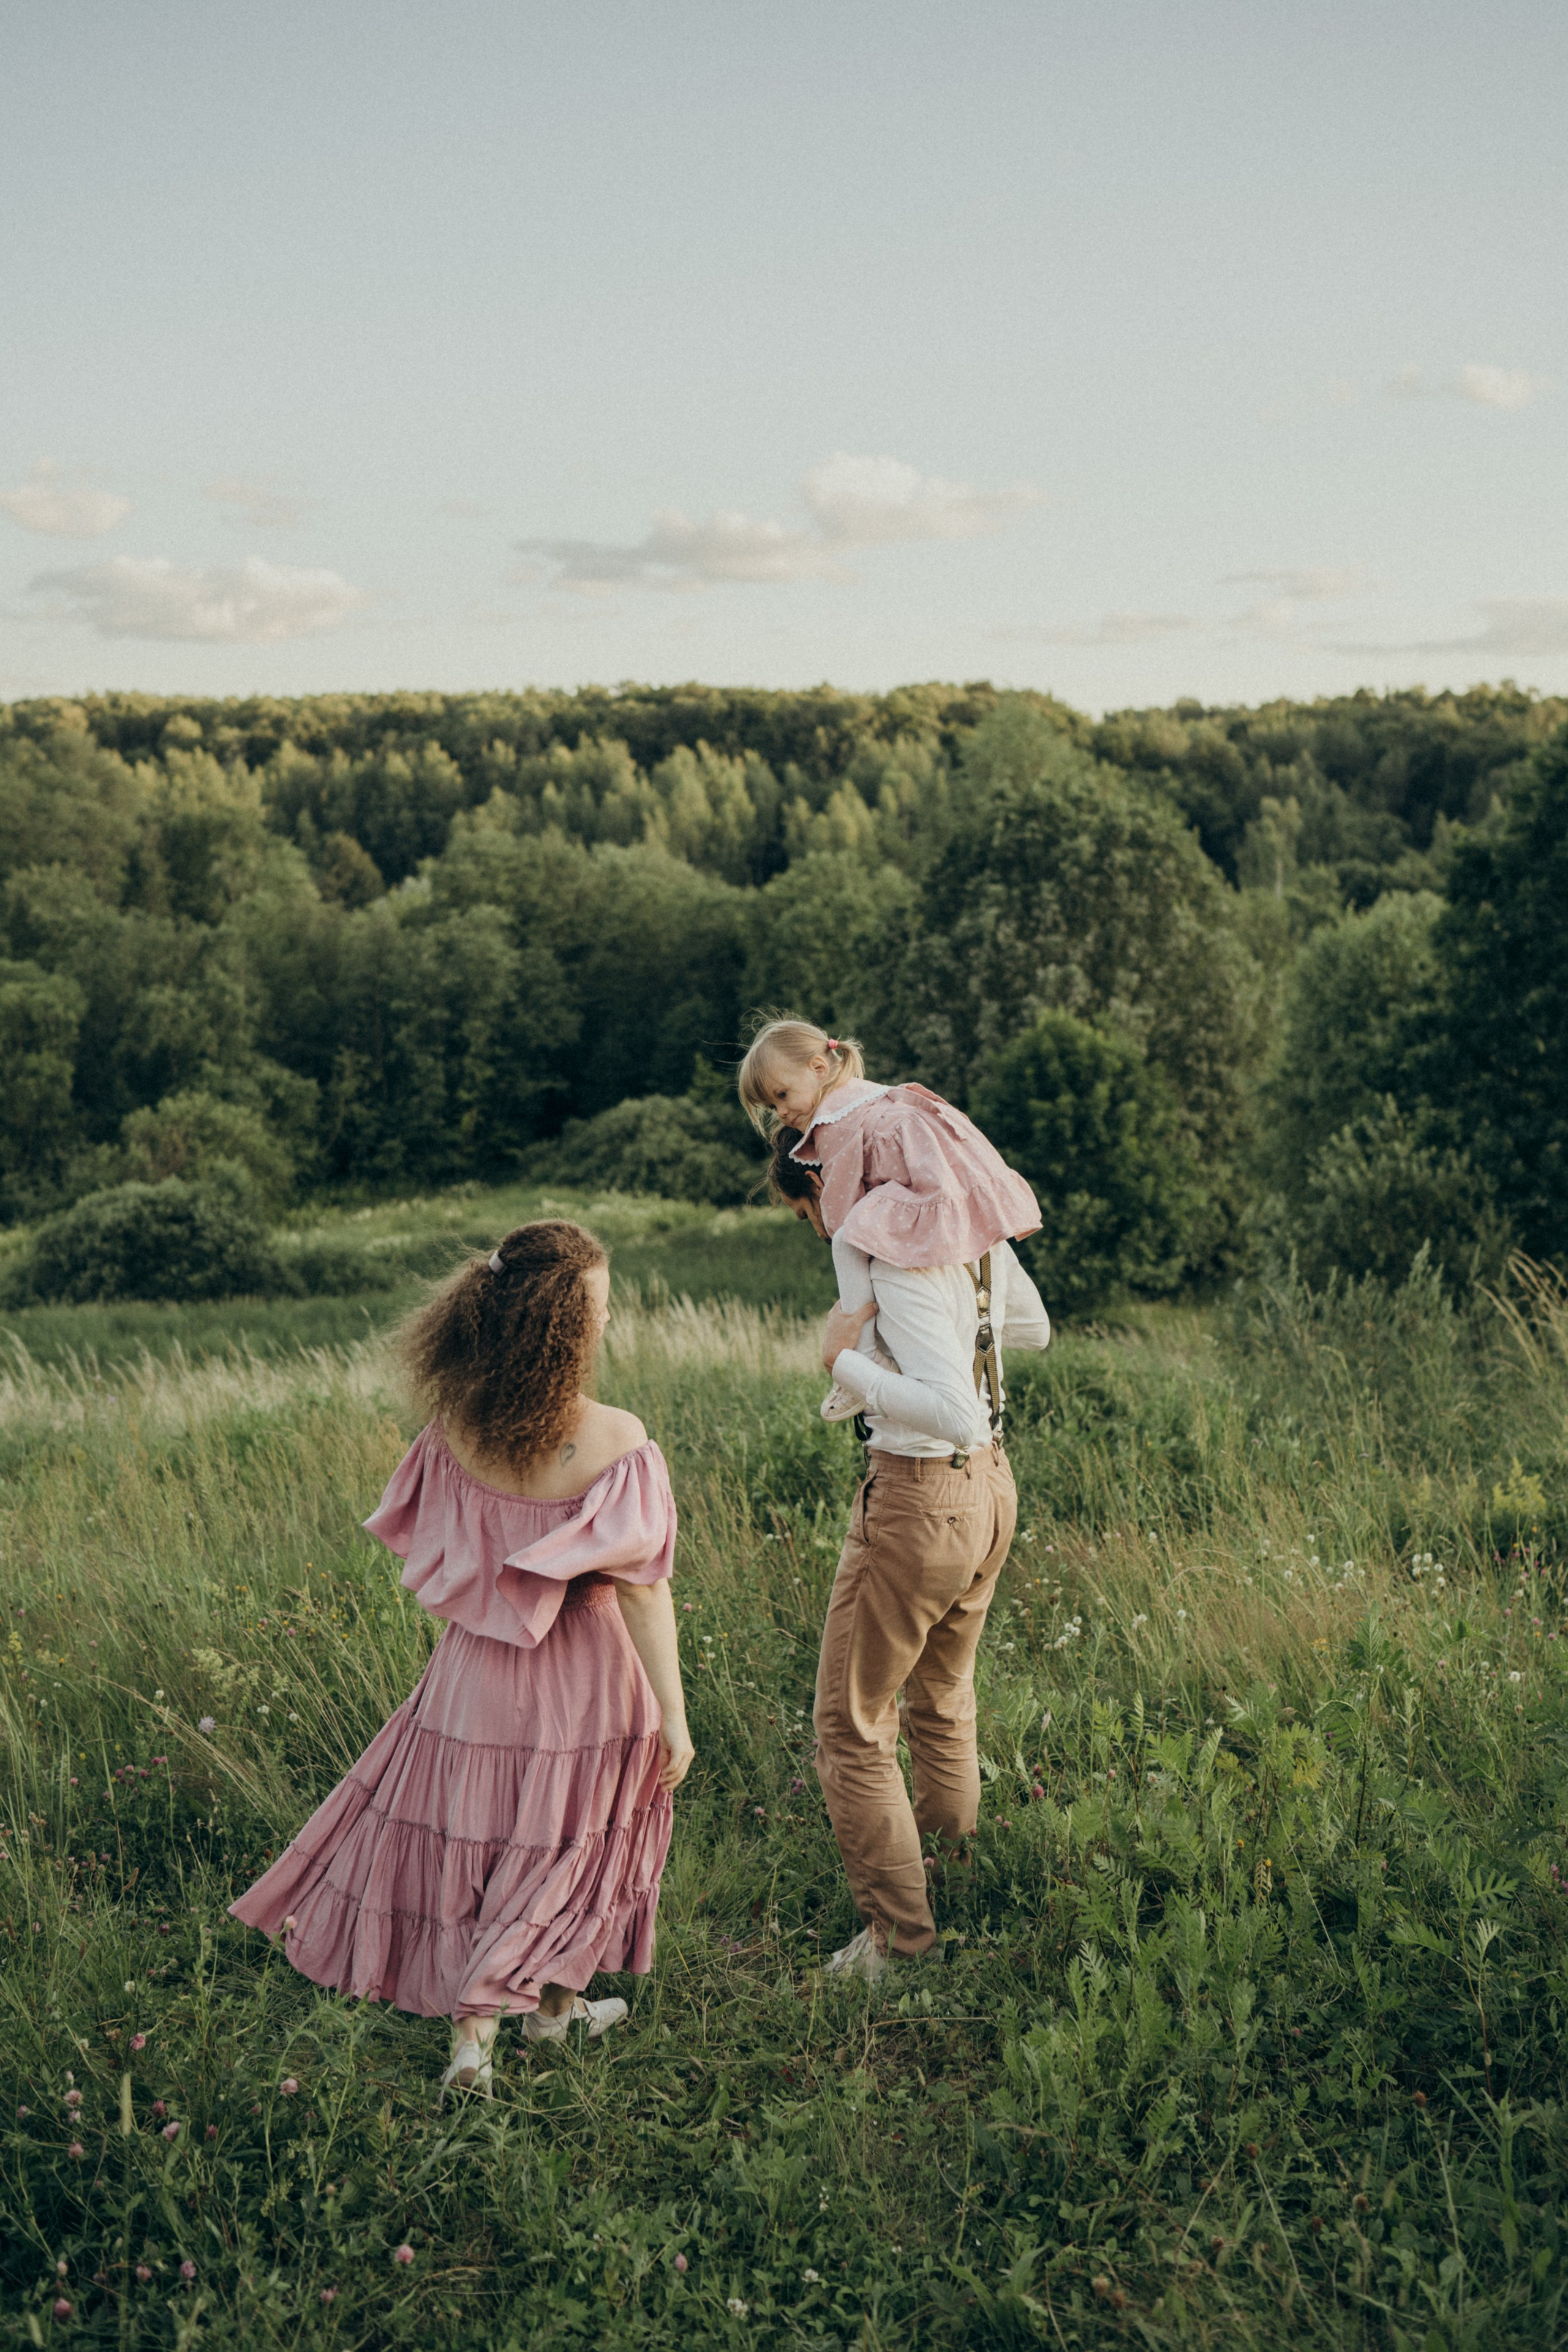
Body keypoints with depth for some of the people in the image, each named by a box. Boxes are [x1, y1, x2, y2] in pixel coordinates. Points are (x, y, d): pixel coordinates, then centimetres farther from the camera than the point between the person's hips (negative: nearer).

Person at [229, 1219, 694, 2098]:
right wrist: (673, 1718, -13)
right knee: (566, 1838, 19)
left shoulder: (454, 1428, -11)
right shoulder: (614, 1443, -23)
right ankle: (554, 2005, 35)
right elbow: (640, 1592, -21)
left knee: (470, 1836, 18)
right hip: (583, 1674, -3)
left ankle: (473, 2033, 22)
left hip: (476, 1665, 3)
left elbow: (428, 1549, 1)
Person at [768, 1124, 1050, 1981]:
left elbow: (956, 1413, -34)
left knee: (851, 1724, 7)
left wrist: (848, 1362, -24)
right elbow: (1033, 1328, 20)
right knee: (942, 1702, 26)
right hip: (990, 1490, 9)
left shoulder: (902, 1265, -24)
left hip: (919, 1498, -9)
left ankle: (899, 1930, 15)